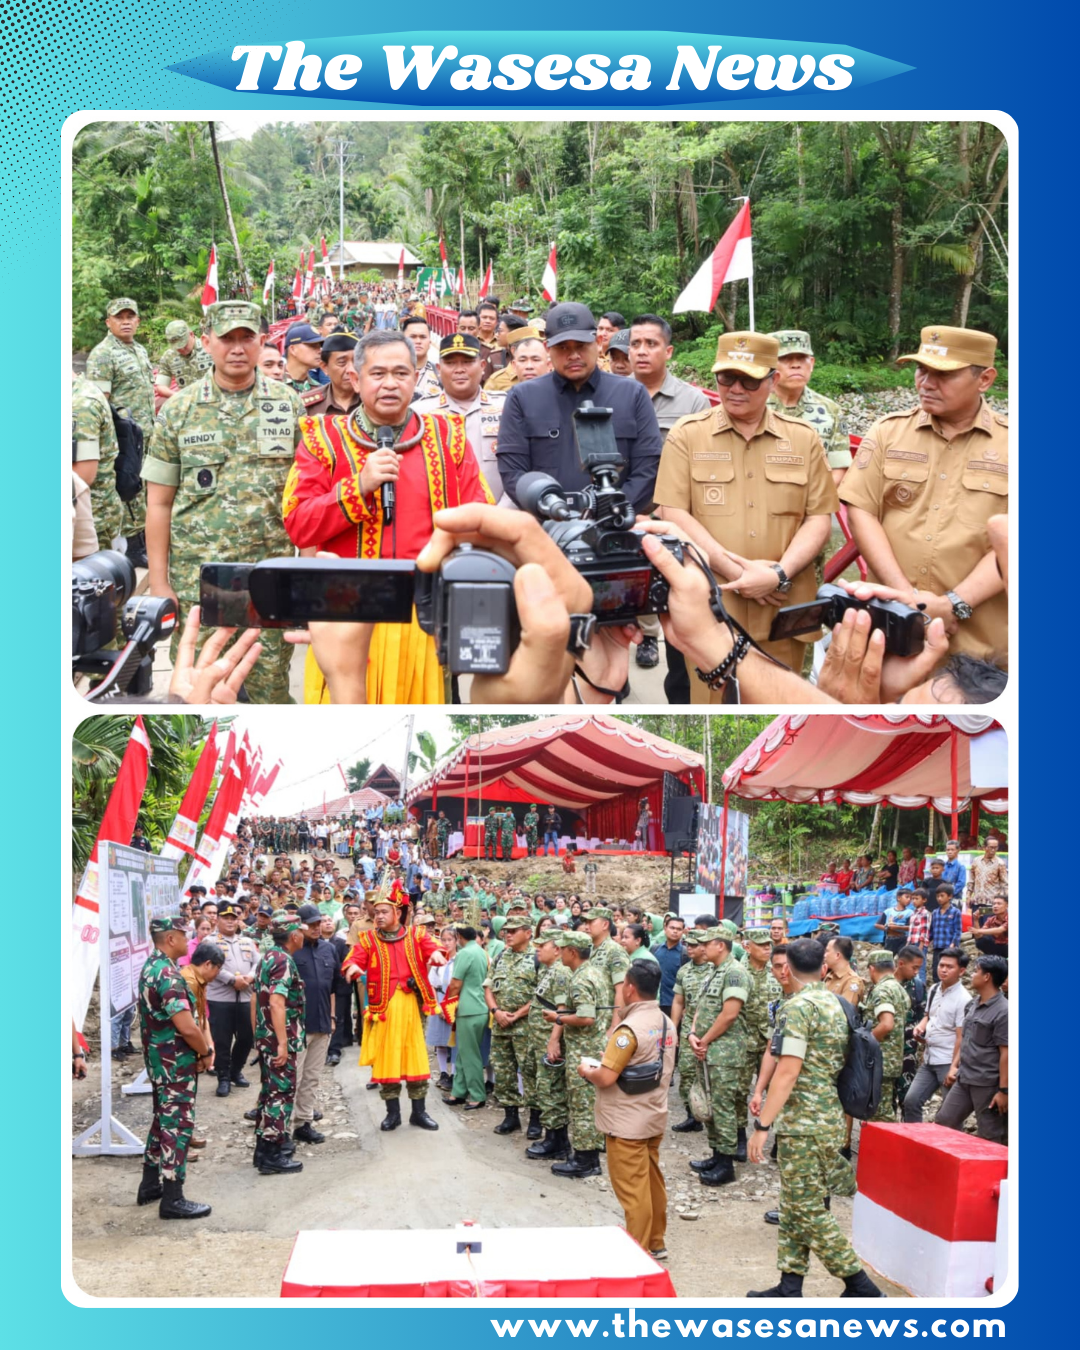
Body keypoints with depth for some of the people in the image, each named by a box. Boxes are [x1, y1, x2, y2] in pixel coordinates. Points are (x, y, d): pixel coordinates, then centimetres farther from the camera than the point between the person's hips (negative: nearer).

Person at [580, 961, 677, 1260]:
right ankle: (656, 1243, 29)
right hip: (655, 1117, 9)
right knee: (653, 1182, 18)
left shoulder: (630, 1028, -23)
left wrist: (586, 1071, -4)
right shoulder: (666, 1024, 4)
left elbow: (605, 1078, -26)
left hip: (627, 1123, -9)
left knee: (632, 1190, 0)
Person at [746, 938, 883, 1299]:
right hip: (830, 1119, 9)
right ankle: (789, 1287, 17)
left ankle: (860, 1286, 1)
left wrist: (762, 1125, -21)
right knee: (796, 1205, 14)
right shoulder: (835, 1004, 11)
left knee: (808, 1209, -2)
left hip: (803, 1122, -9)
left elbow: (788, 1072, -22)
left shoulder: (797, 1007, -16)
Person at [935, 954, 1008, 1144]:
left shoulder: (1003, 1011, -16)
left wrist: (1004, 1090, -18)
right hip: (963, 1079, 9)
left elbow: (1006, 1053, -17)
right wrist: (954, 1066, 14)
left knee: (990, 1139, 2)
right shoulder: (972, 1004, 9)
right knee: (943, 1123, 12)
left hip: (987, 1084, -9)